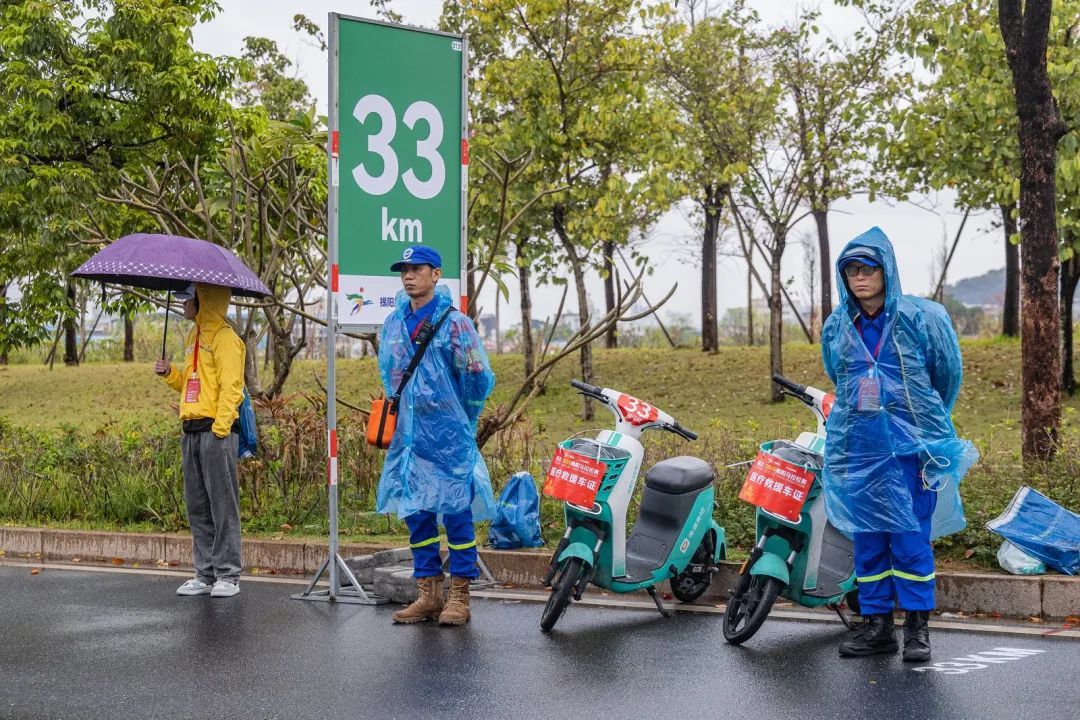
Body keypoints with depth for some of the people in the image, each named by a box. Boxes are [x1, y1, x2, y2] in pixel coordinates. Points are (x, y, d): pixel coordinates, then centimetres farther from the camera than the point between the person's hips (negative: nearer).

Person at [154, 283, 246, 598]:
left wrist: (220, 428, -21)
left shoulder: (225, 338, -8)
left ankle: (228, 575, 0)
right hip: (192, 430, 9)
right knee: (197, 507, 10)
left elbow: (231, 387, -15)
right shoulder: (195, 337, 20)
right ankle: (205, 574, 16)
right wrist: (169, 373, 9)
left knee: (223, 504, -5)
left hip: (216, 430, -9)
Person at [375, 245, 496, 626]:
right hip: (408, 436, 6)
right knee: (416, 512, 8)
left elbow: (478, 378, -2)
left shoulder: (454, 323, -6)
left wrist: (460, 418, 6)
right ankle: (429, 594, 15)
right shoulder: (394, 323, 12)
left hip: (449, 437, -6)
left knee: (456, 511, -4)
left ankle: (459, 597, 2)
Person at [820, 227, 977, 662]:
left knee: (910, 537, -5)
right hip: (856, 447, 4)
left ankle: (917, 627, 3)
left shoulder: (922, 317, -4)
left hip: (911, 447, -4)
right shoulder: (836, 328, 8)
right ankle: (876, 625, 13)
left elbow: (948, 374, 8)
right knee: (866, 538, 6)